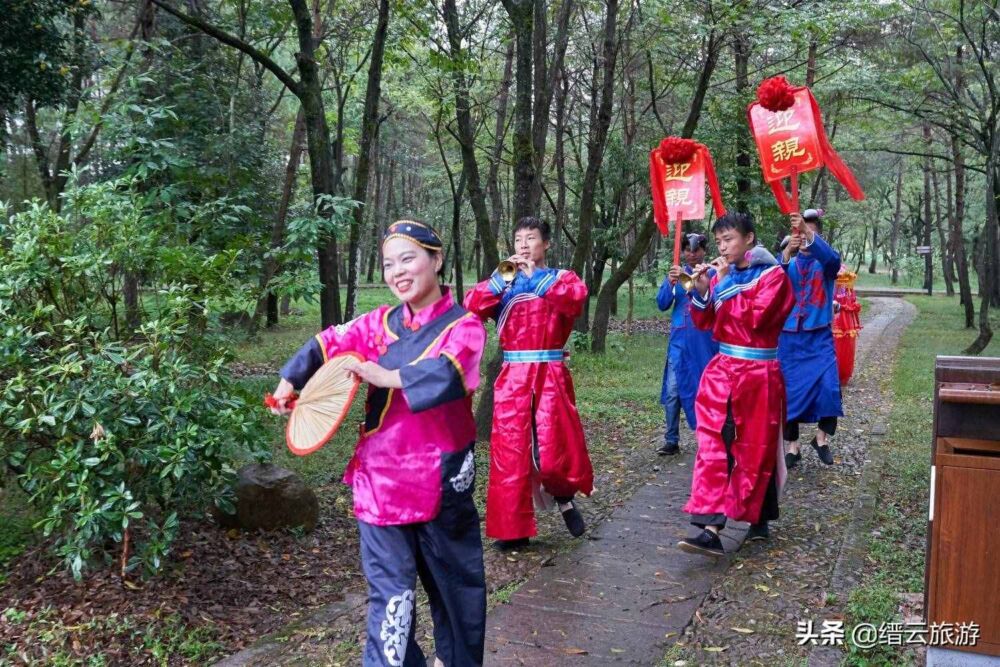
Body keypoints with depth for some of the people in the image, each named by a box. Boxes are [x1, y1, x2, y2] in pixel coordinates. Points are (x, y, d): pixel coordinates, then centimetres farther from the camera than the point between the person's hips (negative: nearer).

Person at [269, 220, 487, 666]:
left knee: (452, 577, 17)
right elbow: (326, 345, 15)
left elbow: (444, 374, -28)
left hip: (440, 477, -2)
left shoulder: (463, 326, -8)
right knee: (391, 588, 2)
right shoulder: (379, 323, 4)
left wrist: (385, 376, -23)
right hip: (382, 476, 2)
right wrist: (290, 382, 4)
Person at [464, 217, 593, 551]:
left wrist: (536, 278, -17)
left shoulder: (563, 277, 8)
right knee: (510, 451, 1)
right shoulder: (502, 281, 14)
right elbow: (471, 306, -5)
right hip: (512, 376, 2)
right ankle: (513, 529, 12)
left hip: (551, 375, -2)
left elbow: (576, 296, -17)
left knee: (555, 450, -7)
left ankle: (564, 496, 26)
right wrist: (502, 279, -14)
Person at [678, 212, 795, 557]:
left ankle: (759, 519, 25)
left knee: (757, 448, 7)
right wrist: (701, 291, -8)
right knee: (713, 447, -7)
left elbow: (754, 317, -20)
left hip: (758, 373, -4)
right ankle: (711, 531, -11)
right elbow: (702, 322, 8)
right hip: (721, 370, 5)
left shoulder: (772, 275, -7)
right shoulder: (722, 274, 9)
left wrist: (725, 285, -17)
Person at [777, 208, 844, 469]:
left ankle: (822, 437, 7)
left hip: (819, 337, -1)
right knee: (789, 391, 2)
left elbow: (832, 257, -25)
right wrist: (787, 253, -37)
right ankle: (792, 447, 15)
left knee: (828, 386, -16)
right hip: (789, 337, 1)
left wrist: (809, 234, -40)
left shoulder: (826, 263, 0)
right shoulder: (788, 263, 4)